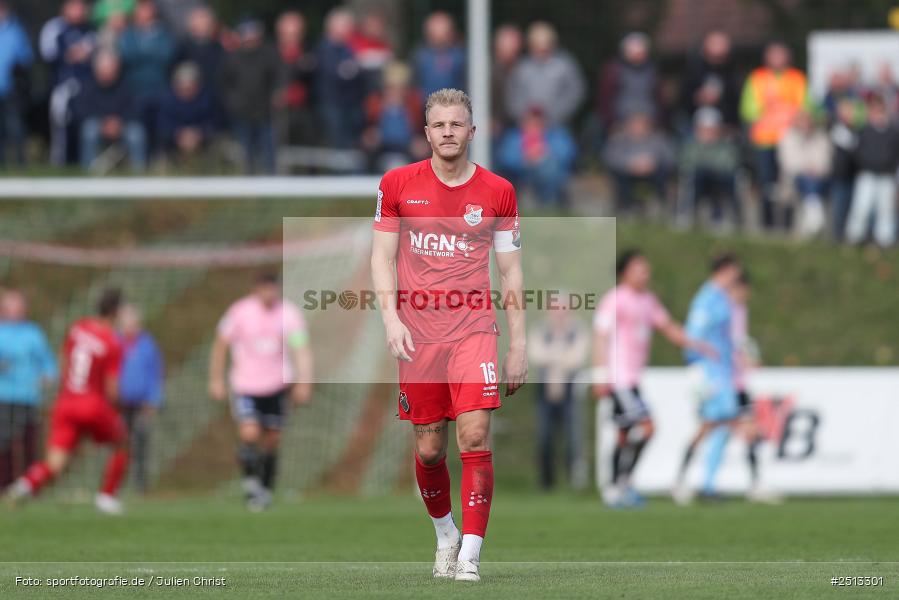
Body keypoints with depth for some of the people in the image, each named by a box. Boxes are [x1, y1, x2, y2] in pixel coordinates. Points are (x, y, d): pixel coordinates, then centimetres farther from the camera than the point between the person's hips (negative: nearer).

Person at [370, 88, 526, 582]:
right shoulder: (397, 184, 4)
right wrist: (391, 319, -8)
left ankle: (470, 555, -12)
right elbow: (382, 258, 6)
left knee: (475, 438, -14)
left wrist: (518, 346, 4)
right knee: (429, 449, 4)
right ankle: (445, 536, 29)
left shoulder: (497, 192, 3)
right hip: (417, 334, 1)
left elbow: (511, 272, 8)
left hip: (474, 331, -1)